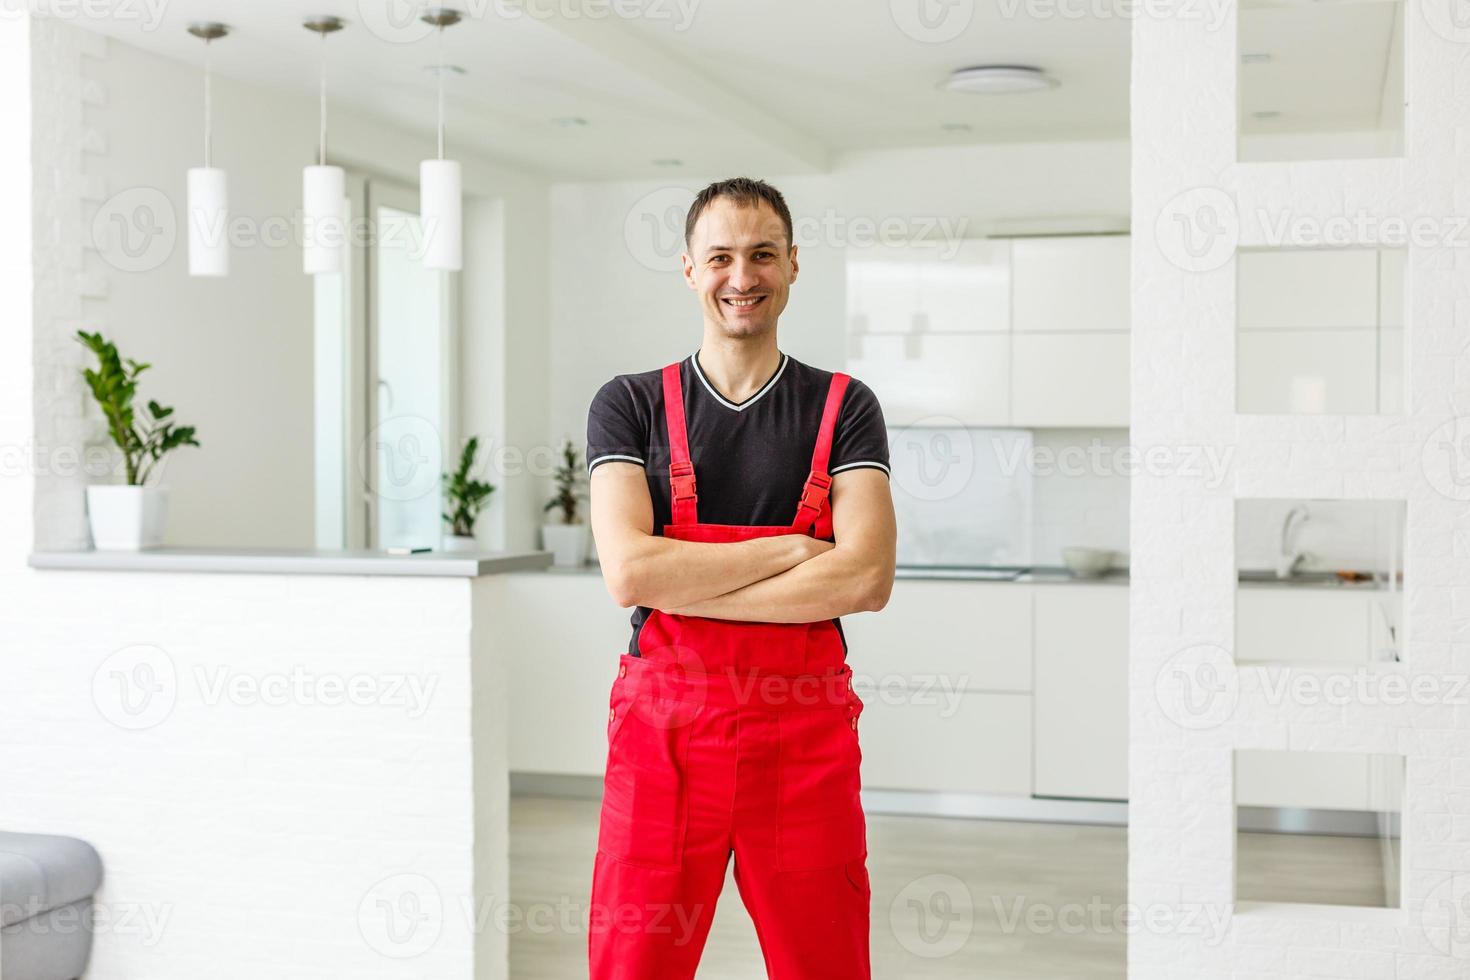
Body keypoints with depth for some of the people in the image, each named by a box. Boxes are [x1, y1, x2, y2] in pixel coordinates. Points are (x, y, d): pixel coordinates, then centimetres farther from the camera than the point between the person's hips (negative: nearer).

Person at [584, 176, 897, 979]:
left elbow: (866, 578, -10)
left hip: (804, 731, 0)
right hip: (662, 729, 0)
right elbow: (629, 571, -10)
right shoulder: (630, 405, 4)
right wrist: (788, 551, -9)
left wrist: (683, 586, -11)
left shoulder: (842, 408, 5)